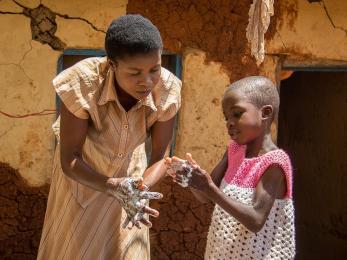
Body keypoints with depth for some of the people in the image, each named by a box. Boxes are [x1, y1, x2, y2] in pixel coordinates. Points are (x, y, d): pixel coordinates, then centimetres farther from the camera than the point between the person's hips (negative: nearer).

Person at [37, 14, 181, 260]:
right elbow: (69, 160, -29)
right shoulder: (83, 83, -36)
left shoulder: (166, 90, -28)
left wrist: (139, 189, -37)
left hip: (128, 176, 2)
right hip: (79, 175, -2)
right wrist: (113, 186, -45)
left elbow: (160, 158, -17)